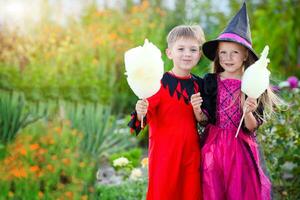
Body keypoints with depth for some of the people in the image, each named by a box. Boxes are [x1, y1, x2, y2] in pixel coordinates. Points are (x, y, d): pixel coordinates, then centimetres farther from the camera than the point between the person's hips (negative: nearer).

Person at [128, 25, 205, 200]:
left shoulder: (199, 84, 7)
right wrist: (141, 113, -31)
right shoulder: (159, 82, -10)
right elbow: (146, 115, -12)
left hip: (191, 152, 5)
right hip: (164, 152, -4)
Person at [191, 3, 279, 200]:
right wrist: (197, 110, -18)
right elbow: (204, 119, 2)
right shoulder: (210, 82, 0)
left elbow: (252, 127, -4)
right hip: (213, 146, 1)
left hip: (241, 148, -1)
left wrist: (248, 113, -24)